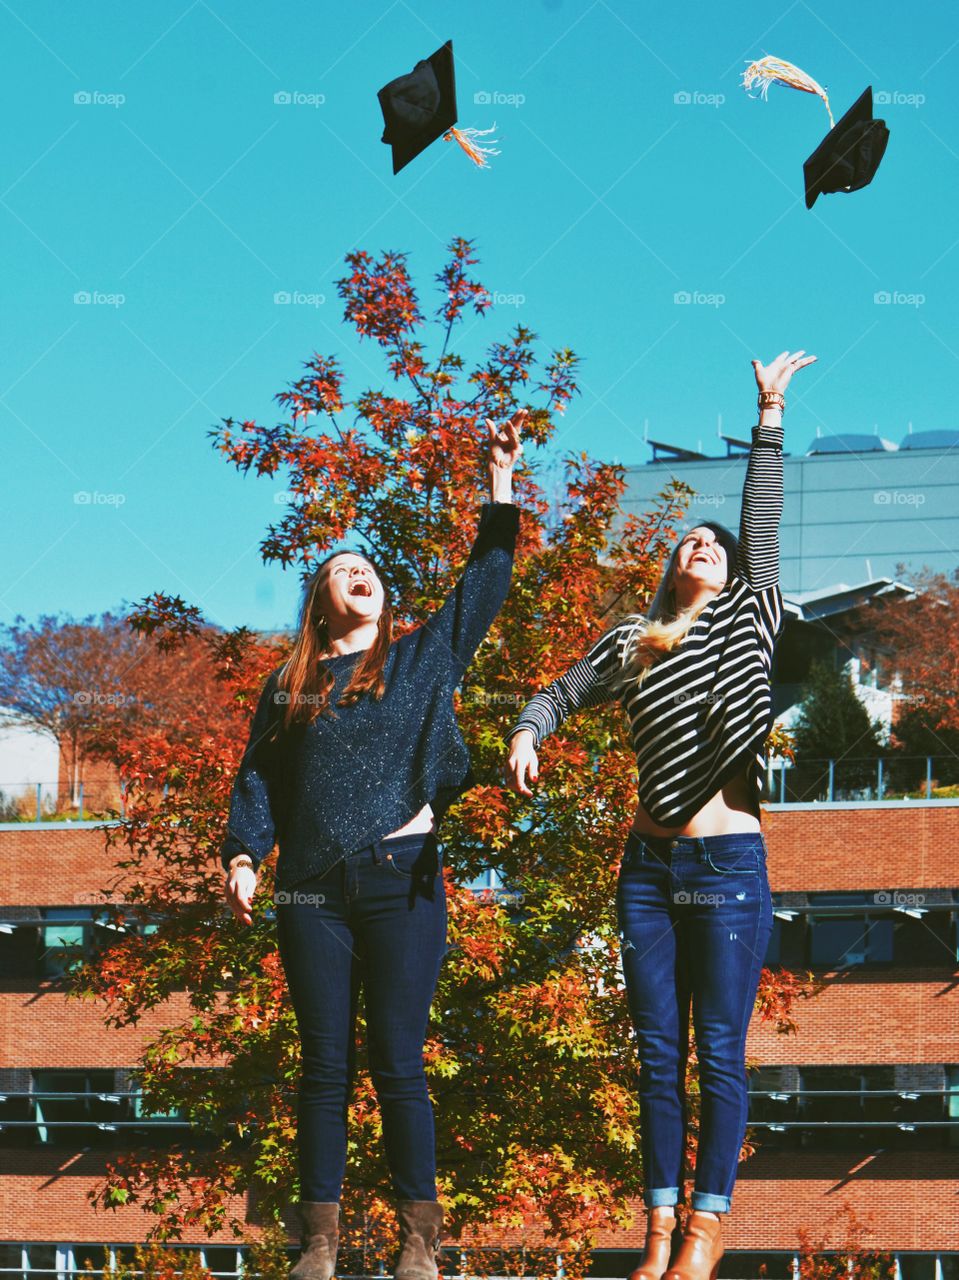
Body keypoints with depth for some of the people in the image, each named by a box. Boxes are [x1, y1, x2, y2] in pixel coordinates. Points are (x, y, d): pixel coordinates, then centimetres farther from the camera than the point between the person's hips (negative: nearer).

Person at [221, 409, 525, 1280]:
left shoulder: (424, 657, 12)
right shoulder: (288, 687, 15)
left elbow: (485, 582, 8)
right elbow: (258, 779, 15)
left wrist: (500, 482, 3)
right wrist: (243, 855, 1)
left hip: (402, 881, -2)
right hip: (313, 891, 2)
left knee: (400, 1066, -4)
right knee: (325, 1067, 3)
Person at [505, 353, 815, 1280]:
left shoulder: (749, 620, 7)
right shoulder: (631, 643, 13)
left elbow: (763, 525, 5)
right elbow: (562, 692, 22)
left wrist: (769, 417, 6)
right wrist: (526, 733, 2)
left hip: (730, 864, -3)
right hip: (649, 865, 3)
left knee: (719, 1054, -1)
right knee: (658, 1054, 5)